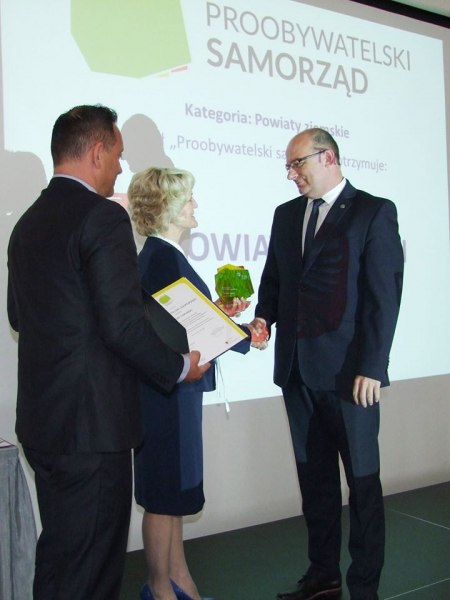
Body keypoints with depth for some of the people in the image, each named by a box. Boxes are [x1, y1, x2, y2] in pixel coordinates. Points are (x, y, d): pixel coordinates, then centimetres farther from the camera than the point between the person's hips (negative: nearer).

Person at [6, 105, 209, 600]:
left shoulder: (28, 221, 10)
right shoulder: (103, 216, -15)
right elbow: (123, 324, -21)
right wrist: (180, 367, -6)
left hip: (40, 416, 9)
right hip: (91, 421, -9)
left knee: (59, 551, 23)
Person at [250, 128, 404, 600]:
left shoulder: (374, 212, -4)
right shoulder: (286, 215, 13)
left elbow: (384, 296, -10)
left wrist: (371, 368, -14)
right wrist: (264, 318, -2)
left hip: (348, 371, -5)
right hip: (297, 368, 6)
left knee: (362, 481, 6)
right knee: (314, 478, 14)